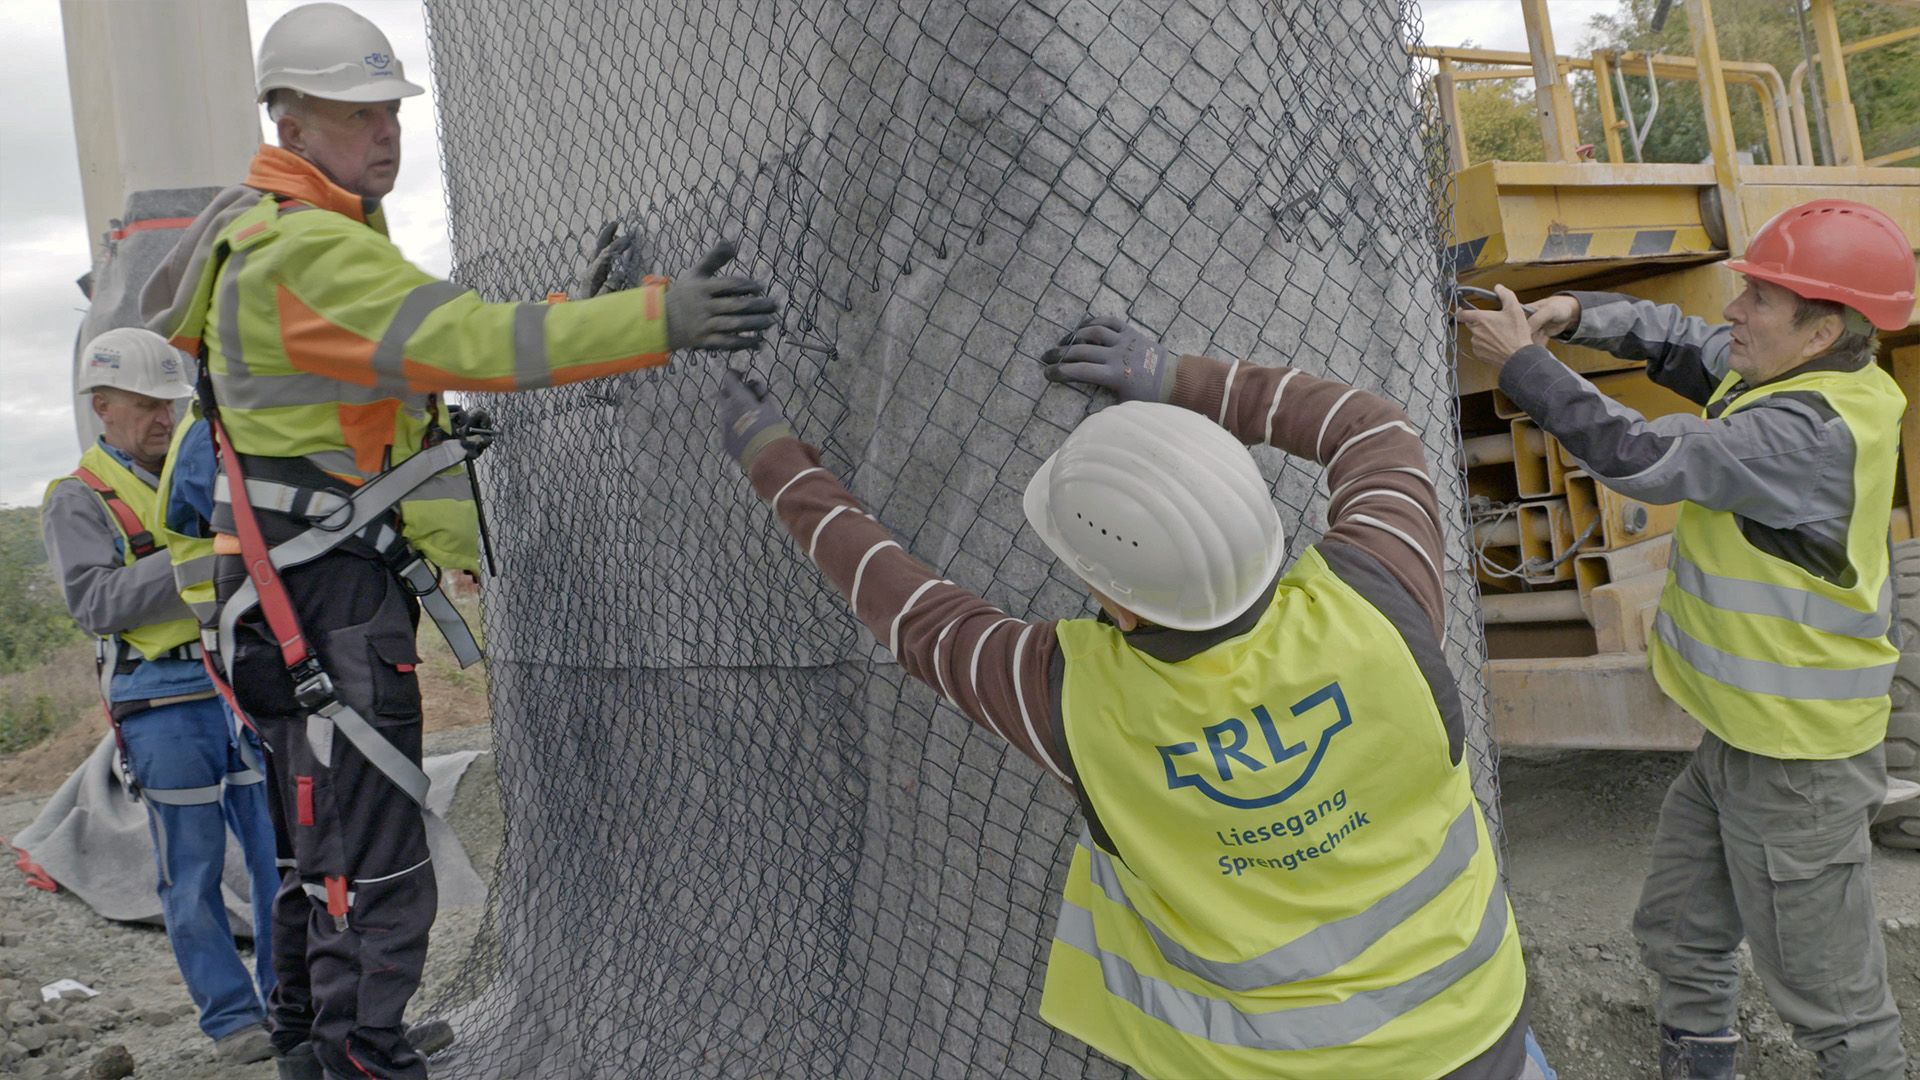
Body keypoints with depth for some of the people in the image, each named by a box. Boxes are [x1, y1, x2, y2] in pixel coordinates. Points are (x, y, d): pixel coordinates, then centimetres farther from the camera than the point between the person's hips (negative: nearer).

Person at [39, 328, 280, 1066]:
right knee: (193, 873, 2)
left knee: (282, 853, 5)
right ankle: (230, 1017, 13)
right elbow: (97, 603, -11)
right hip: (162, 706, -4)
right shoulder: (76, 502, 2)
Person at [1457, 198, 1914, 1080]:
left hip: (1794, 762, -10)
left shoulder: (1818, 431, -28)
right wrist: (1575, 313, -5)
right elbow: (1676, 340, 13)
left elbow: (1644, 459, -30)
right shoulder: (1792, 378, 1)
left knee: (1829, 991, 6)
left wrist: (1523, 363, -23)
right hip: (1738, 737, 10)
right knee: (1678, 935, 24)